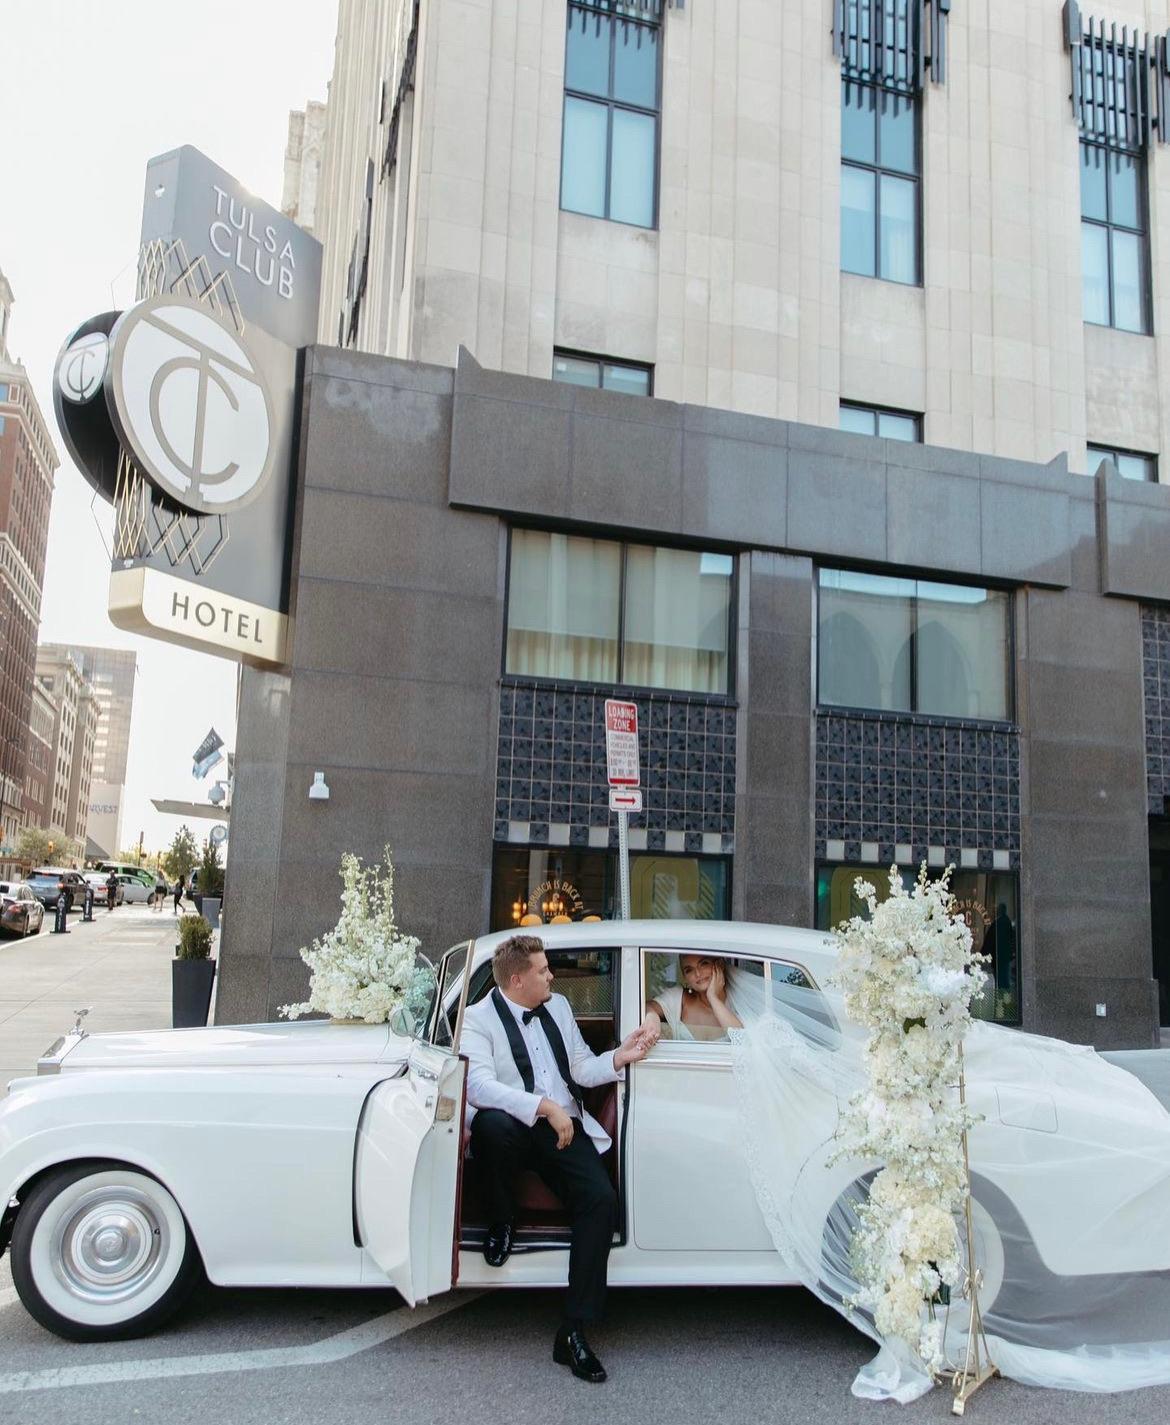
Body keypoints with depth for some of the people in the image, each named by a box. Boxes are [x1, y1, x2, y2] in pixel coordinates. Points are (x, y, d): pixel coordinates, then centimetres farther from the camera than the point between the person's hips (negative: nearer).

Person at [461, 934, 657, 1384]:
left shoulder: (558, 1006, 15)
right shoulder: (478, 1018, -5)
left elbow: (580, 1068, 15)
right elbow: (478, 1085, -20)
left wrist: (619, 1057, -4)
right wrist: (544, 1107, -28)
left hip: (564, 1127, 4)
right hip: (511, 1125, -4)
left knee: (602, 1199, -21)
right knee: (492, 1123, -38)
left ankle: (574, 1331, -14)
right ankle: (501, 1224, -7)